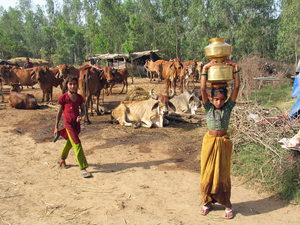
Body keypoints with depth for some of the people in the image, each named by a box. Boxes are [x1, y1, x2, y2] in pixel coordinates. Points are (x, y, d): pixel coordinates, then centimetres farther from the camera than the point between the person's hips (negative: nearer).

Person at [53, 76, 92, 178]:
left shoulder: (79, 97, 4)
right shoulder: (63, 98, -6)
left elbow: (83, 110, 10)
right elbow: (59, 112, -1)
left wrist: (80, 116, -14)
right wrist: (56, 127, 2)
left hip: (77, 123, 5)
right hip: (68, 123, -5)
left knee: (70, 142, 23)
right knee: (77, 143, -14)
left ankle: (61, 159, 50)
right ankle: (83, 168, -13)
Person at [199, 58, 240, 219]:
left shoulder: (228, 107, -4)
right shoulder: (208, 107, -5)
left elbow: (236, 87, -10)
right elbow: (203, 89, -16)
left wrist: (235, 67, -14)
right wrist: (205, 68, -20)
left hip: (223, 143, 0)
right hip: (210, 142, 0)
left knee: (223, 174, 7)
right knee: (207, 173, 9)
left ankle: (227, 205, 24)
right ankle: (207, 201, 27)